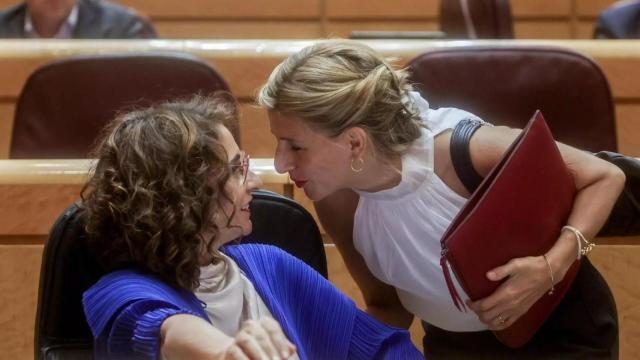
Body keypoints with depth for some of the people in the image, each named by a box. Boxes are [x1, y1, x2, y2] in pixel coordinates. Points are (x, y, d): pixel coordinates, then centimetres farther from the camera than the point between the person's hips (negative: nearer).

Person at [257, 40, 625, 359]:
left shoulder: (467, 150, -33)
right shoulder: (336, 200, -19)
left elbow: (606, 176, -20)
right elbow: (390, 306, -3)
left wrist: (553, 266, -35)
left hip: (562, 326, -4)